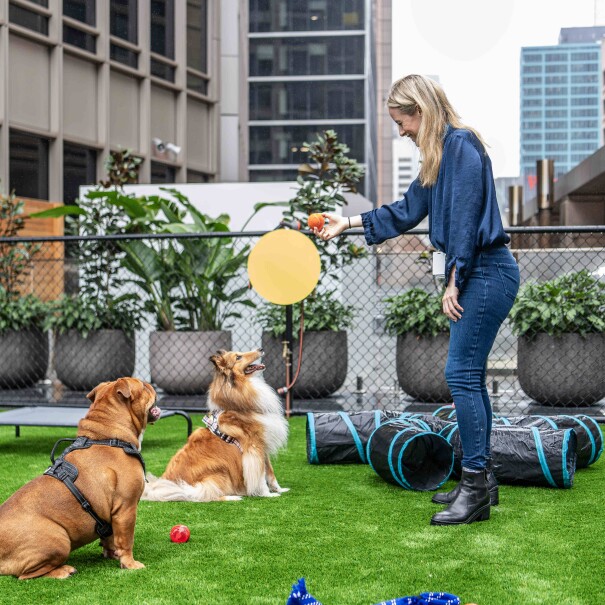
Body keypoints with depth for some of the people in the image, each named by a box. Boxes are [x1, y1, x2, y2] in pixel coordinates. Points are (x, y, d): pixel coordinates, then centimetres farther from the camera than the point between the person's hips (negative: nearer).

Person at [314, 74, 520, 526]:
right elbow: (408, 211, 26)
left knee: (462, 374, -10)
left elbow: (467, 219, -19)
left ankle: (476, 488, -5)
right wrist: (350, 222, 30)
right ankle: (482, 479, 19)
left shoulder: (462, 145, -14)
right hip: (474, 274, 10)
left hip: (486, 271, -10)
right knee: (469, 377, 12)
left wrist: (454, 282, -17)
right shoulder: (440, 153, 17)